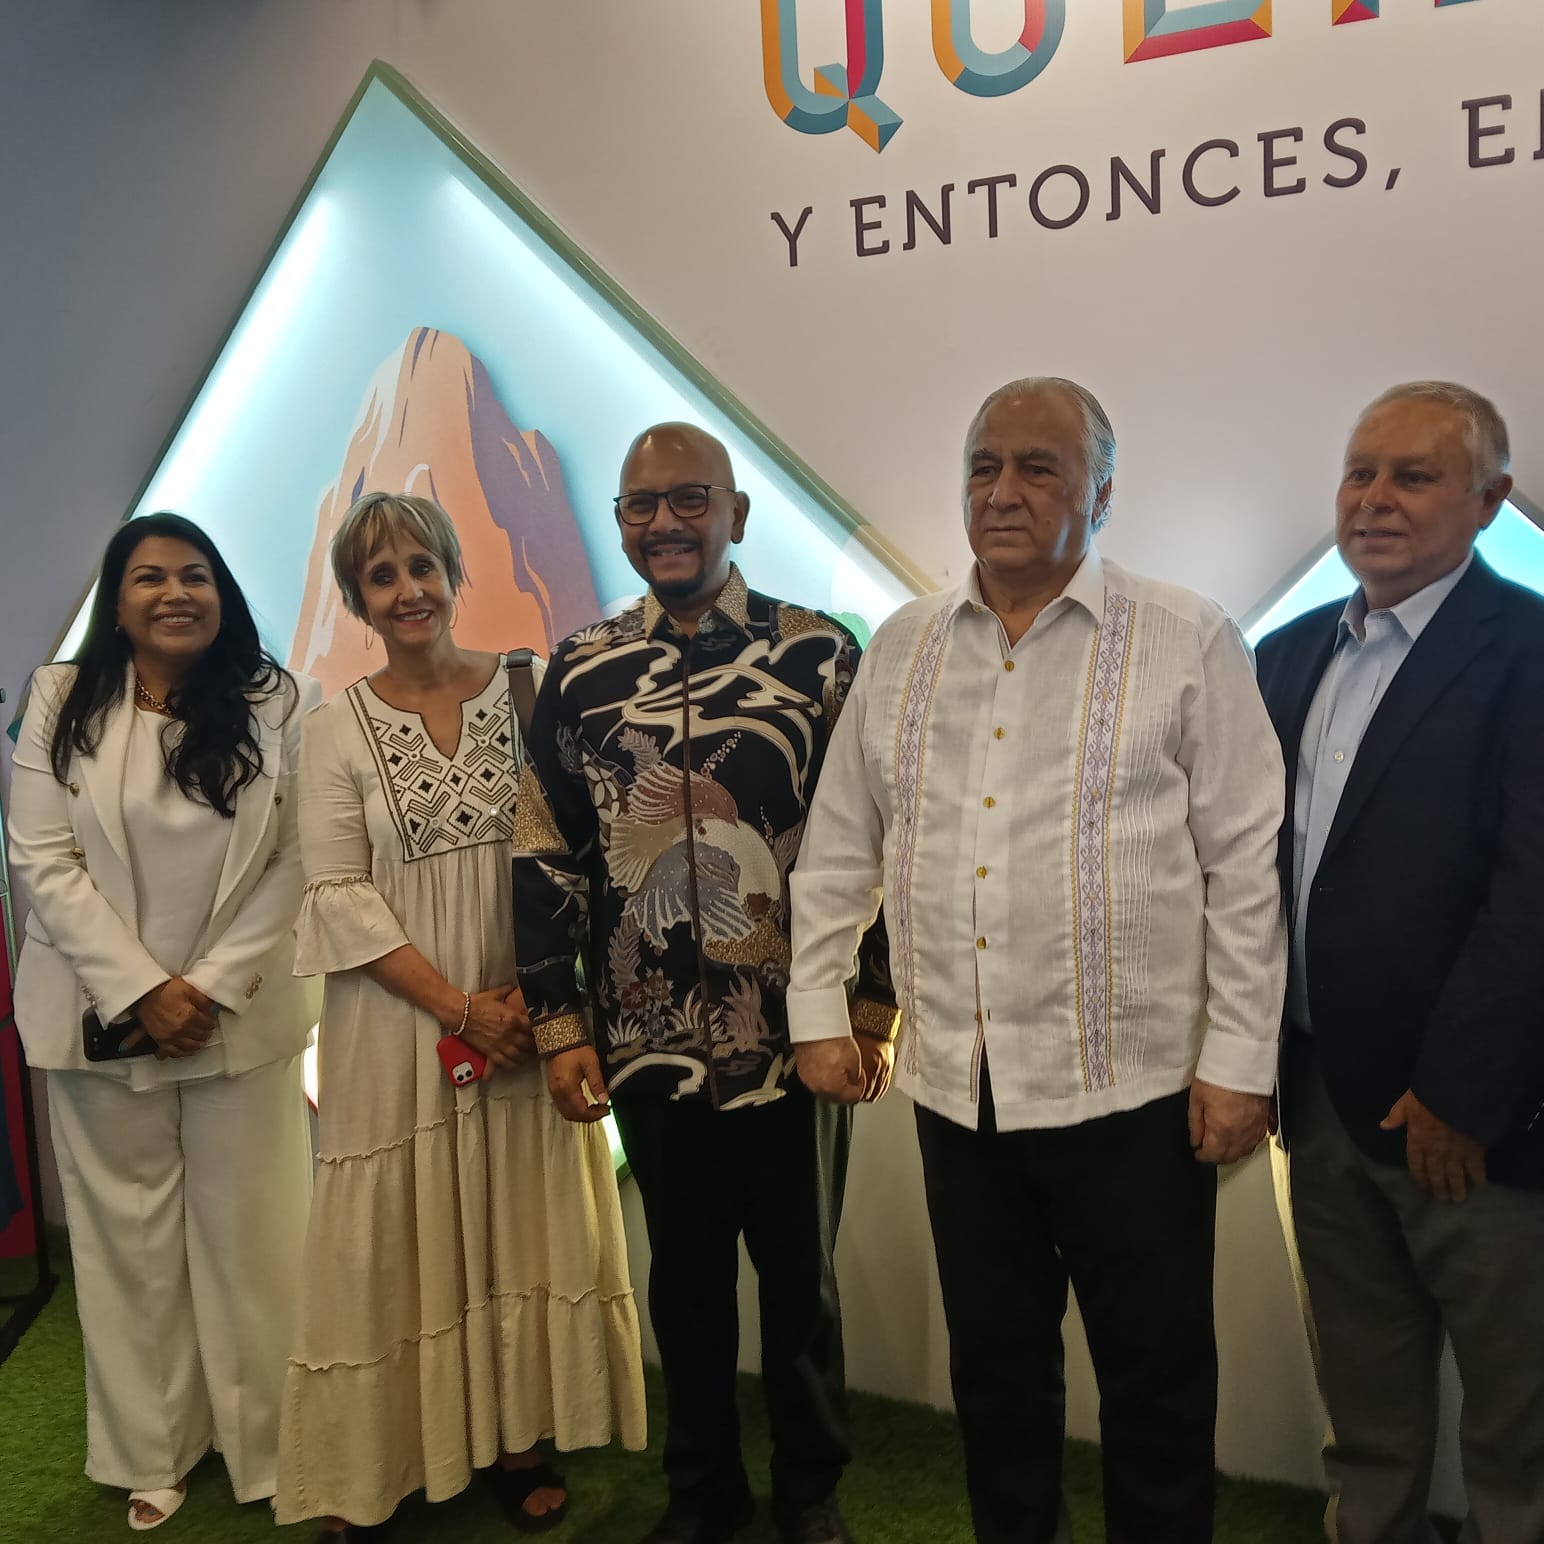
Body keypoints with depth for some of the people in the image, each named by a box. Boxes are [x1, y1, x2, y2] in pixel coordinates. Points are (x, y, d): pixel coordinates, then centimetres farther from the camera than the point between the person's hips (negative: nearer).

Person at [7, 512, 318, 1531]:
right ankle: (152, 1455, 26)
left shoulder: (279, 705, -2)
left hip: (242, 1015, 0)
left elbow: (292, 866, -4)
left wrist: (211, 987, -11)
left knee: (250, 1233, 6)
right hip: (103, 1015, 1)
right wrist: (140, 988, -12)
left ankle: (269, 1447, 23)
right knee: (130, 1238, 9)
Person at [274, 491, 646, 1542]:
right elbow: (339, 894, -5)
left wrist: (535, 993, -12)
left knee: (523, 1213, 10)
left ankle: (516, 1442, 28)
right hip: (400, 1016, -1)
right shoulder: (339, 731, -1)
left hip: (529, 1010, 1)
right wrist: (459, 1006, -13)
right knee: (400, 1231, 7)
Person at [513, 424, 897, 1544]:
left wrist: (875, 1003, -4)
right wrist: (559, 1023, 2)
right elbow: (547, 857, 5)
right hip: (649, 1042, 2)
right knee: (685, 1276, 17)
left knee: (800, 1274, 14)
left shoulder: (822, 655, -4)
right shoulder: (580, 674, 3)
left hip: (795, 1037, -2)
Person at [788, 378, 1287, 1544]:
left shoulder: (1188, 642, -5)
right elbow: (840, 847, 10)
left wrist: (1239, 1063, -8)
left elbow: (1246, 865, -6)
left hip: (1133, 1088, -3)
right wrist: (819, 1007, 6)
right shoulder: (903, 647, 7)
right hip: (957, 1084, 4)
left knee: (1157, 1380, 11)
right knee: (995, 1362, 19)